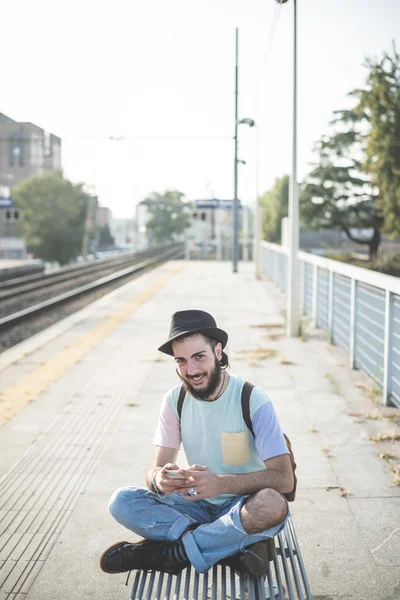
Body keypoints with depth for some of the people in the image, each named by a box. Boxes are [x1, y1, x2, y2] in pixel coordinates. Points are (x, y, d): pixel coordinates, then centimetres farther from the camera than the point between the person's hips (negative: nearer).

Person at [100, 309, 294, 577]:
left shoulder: (253, 400, -16)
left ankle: (169, 552, -21)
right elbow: (157, 469, -4)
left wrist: (221, 483, -37)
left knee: (273, 505, -38)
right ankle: (232, 547, -21)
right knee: (122, 501, -18)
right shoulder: (175, 400, -3)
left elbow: (284, 479, -22)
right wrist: (159, 480, -30)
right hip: (197, 504, 4)